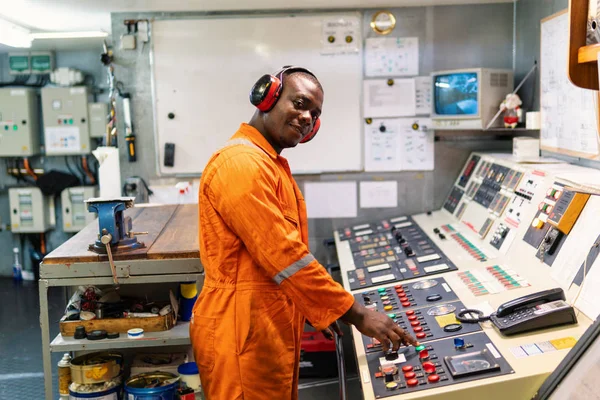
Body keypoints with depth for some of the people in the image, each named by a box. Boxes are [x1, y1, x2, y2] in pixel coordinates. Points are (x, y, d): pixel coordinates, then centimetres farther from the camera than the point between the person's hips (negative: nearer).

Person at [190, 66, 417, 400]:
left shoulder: (271, 163, 15)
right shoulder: (242, 163, -20)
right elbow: (285, 256, -25)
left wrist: (314, 307, 18)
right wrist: (357, 314, -21)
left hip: (272, 326, 10)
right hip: (244, 332, -10)